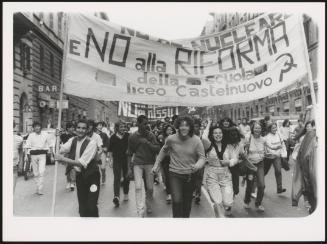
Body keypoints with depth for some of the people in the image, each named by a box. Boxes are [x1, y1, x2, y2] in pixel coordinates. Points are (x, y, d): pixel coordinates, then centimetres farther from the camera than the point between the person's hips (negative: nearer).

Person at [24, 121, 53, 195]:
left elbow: (50, 145, 10)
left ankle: (40, 189, -9)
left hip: (42, 154, -1)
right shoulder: (31, 135, 1)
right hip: (33, 155, 1)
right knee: (35, 173, 10)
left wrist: (52, 156, 10)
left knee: (41, 172, -13)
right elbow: (27, 146, -4)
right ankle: (38, 186, 25)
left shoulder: (45, 135, 2)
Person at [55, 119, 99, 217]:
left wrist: (63, 159, -30)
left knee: (91, 206, -7)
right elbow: (60, 149, -12)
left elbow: (81, 163, -25)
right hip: (79, 175, 6)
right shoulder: (73, 140, 1)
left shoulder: (92, 143, -20)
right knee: (82, 206, 15)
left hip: (91, 175, -6)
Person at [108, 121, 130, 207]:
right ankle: (116, 196, -16)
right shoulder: (113, 138, -2)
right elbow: (110, 150, 4)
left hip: (126, 159, 1)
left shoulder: (128, 136, -3)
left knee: (126, 177, 11)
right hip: (116, 160, -1)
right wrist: (110, 160, 2)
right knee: (117, 177, -10)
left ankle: (126, 194, 28)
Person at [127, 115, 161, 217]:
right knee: (138, 187, -8)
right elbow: (129, 153, 6)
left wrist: (147, 142, -20)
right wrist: (129, 168, 3)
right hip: (137, 164, 0)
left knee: (150, 188, 7)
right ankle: (140, 212, 2)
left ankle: (148, 205, 34)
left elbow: (157, 148, -7)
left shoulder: (151, 135, -1)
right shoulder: (132, 137, -1)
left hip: (149, 163, 1)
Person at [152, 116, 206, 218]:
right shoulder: (171, 139, -9)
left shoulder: (196, 140, -12)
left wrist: (197, 165, -32)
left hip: (190, 175, 1)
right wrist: (157, 164, 10)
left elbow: (202, 157, -10)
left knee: (187, 203, 16)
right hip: (175, 174, -1)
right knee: (177, 201, -13)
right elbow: (163, 151, 10)